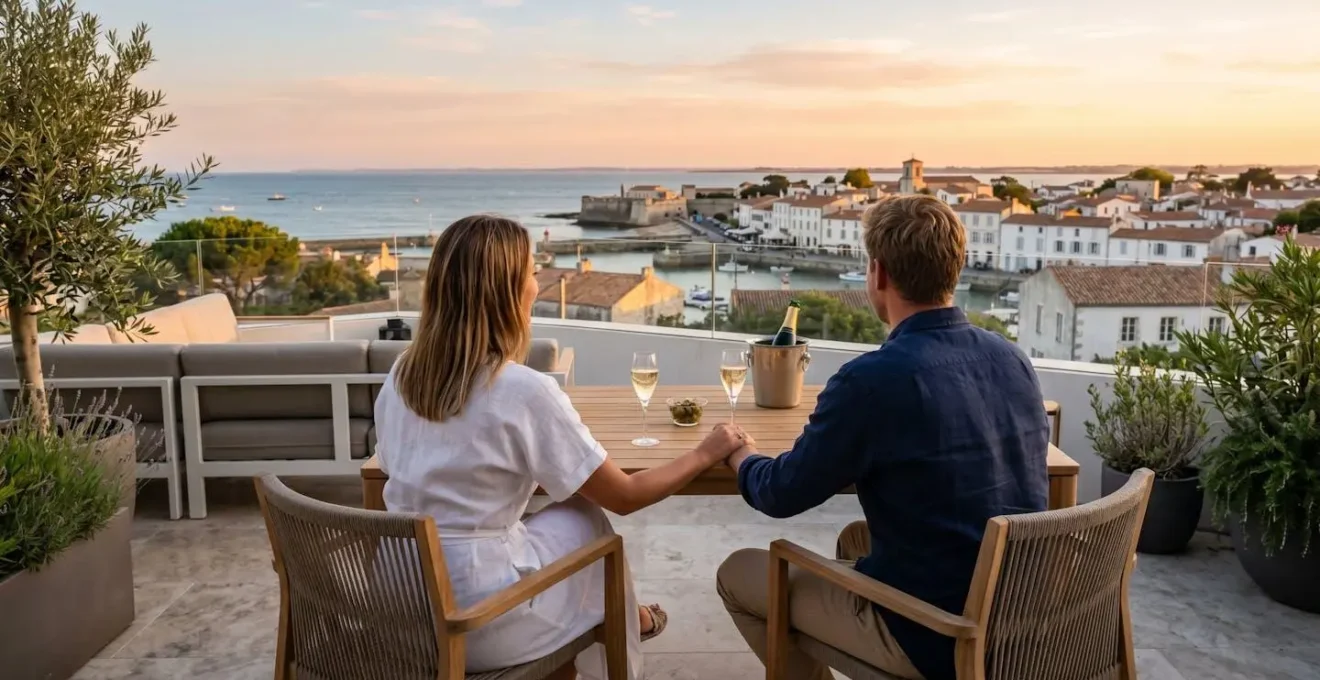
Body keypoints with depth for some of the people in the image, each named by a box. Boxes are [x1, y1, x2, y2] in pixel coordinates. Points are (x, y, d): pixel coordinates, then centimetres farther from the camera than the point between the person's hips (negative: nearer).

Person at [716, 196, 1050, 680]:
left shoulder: (871, 380, -24)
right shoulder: (1012, 358, -3)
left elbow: (780, 496, -11)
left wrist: (741, 456, 10)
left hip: (933, 638, -7)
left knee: (737, 574, 10)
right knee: (855, 539, 31)